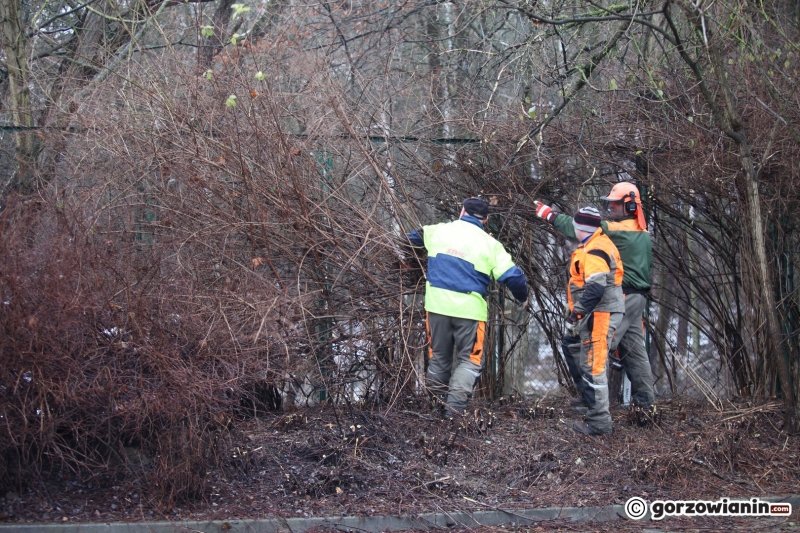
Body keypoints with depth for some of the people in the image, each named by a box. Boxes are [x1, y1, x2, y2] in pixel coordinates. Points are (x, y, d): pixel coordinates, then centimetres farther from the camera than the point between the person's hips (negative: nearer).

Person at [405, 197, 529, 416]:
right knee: (469, 361, 5)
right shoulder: (490, 244, 0)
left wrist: (412, 239, 53)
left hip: (437, 305, 3)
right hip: (469, 308, -3)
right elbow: (512, 276, -4)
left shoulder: (439, 230, 8)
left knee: (438, 358, 15)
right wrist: (523, 298, 16)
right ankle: (454, 410, -11)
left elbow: (413, 237, 28)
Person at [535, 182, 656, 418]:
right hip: (637, 298, 10)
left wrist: (550, 215, -6)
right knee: (634, 349, 11)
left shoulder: (618, 231, -12)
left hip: (621, 297, -10)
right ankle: (646, 401, 13)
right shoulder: (643, 235, 16)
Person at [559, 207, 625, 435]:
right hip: (598, 313, 11)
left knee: (592, 366, -10)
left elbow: (595, 288, -26)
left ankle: (599, 422, -9)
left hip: (599, 314, -11)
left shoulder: (593, 251, -18)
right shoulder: (600, 243, 15)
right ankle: (589, 396, 28)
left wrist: (576, 314, -22)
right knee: (571, 346, 27)